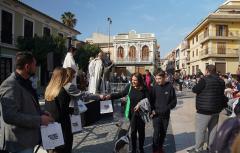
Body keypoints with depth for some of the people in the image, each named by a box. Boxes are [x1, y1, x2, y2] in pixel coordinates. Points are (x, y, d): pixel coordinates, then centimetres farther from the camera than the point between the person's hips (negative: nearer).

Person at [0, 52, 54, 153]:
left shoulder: (25, 83, 12)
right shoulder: (10, 86, -21)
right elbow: (10, 116, -29)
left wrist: (41, 113, 5)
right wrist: (39, 120, -23)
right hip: (19, 145, -9)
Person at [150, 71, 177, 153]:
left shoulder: (170, 87, -8)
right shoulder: (155, 87, -7)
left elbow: (174, 101, -2)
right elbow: (151, 100, -1)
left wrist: (166, 109, -12)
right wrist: (152, 111, -10)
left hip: (166, 115, 1)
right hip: (156, 115, -1)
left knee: (163, 133, 14)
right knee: (156, 132, -5)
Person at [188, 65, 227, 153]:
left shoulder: (205, 79, -16)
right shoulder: (221, 81, 9)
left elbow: (195, 90, -10)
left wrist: (199, 84, 6)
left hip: (205, 109, -8)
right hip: (216, 109, 8)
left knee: (200, 130, 1)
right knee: (213, 129, 15)